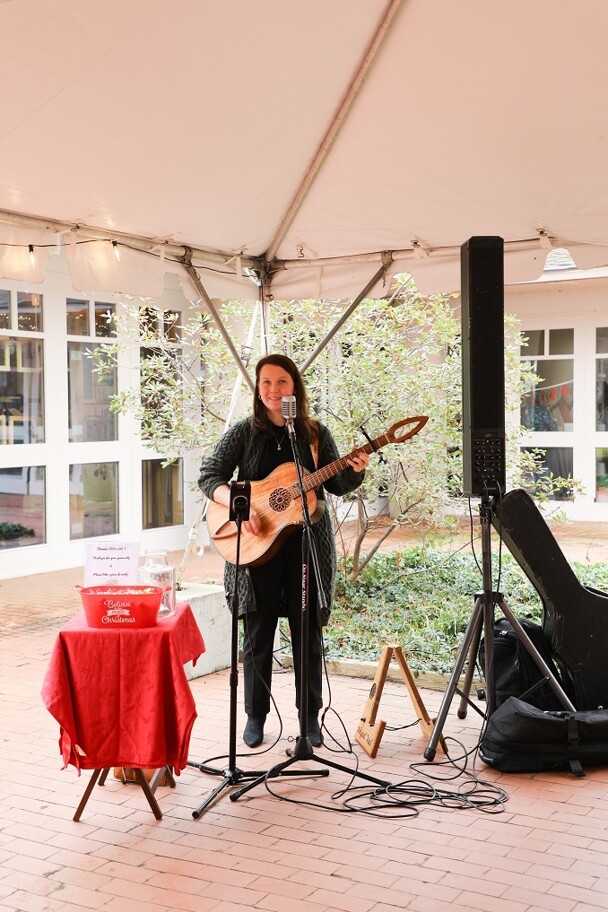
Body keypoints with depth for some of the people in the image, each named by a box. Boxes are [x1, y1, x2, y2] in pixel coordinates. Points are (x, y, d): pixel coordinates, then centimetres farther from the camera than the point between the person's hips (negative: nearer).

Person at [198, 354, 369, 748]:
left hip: (308, 543, 1)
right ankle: (256, 715, 19)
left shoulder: (316, 433, 4)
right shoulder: (244, 432, 0)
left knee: (308, 631, 6)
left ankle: (311, 716, 19)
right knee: (258, 632, 6)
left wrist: (355, 471, -12)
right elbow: (209, 476, -3)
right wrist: (240, 506, -19)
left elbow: (337, 485, 9)